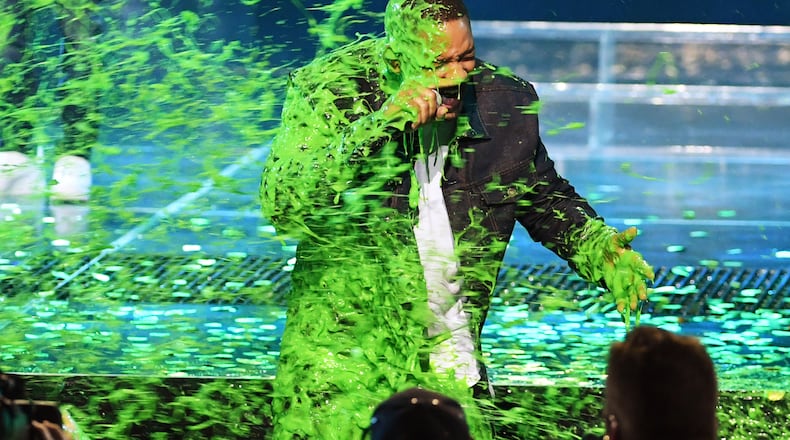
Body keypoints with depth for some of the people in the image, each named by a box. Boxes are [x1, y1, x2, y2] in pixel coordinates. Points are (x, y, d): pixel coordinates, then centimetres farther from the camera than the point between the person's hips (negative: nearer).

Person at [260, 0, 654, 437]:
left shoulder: (505, 102, 0)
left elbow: (544, 197, 18)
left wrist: (598, 247, -1)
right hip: (342, 349, -3)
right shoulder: (326, 90, -10)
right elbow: (283, 208, -23)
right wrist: (380, 126, -29)